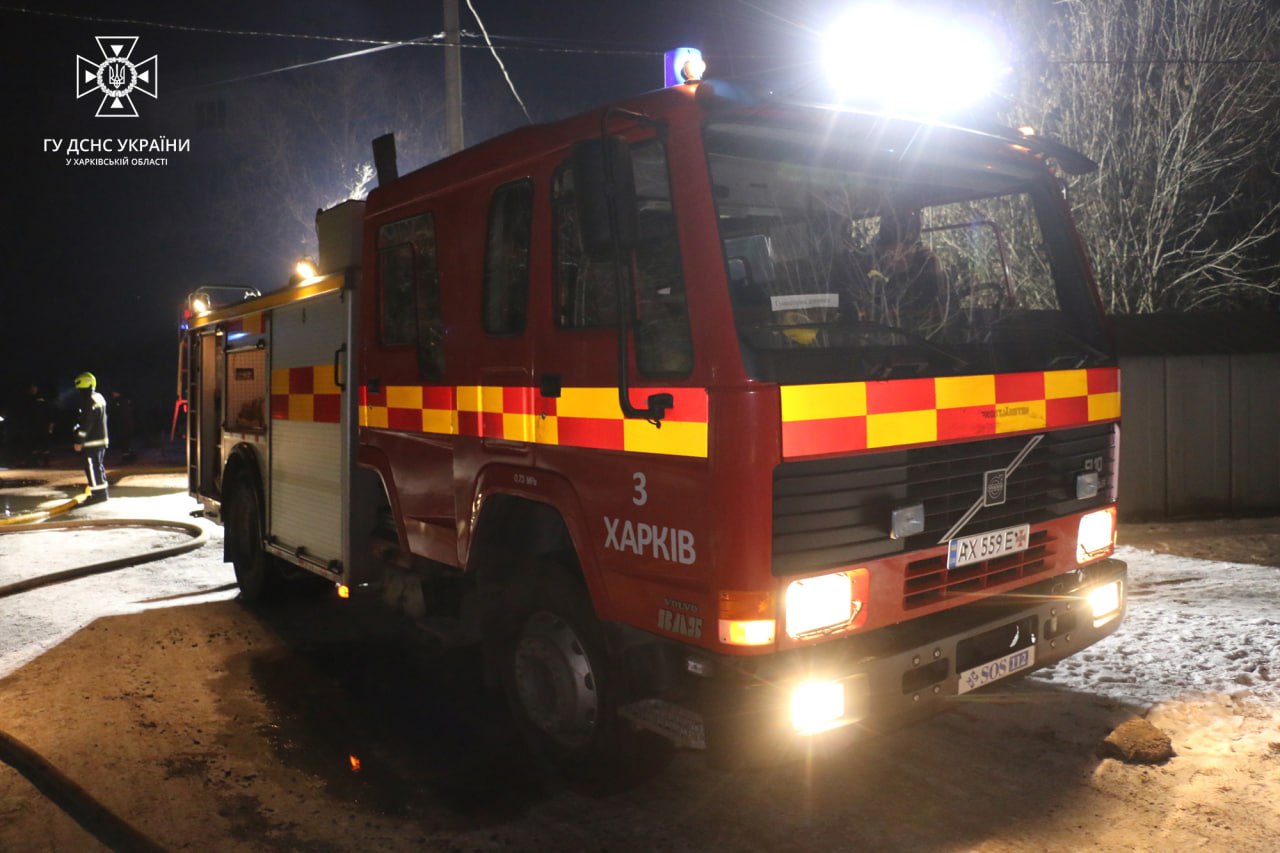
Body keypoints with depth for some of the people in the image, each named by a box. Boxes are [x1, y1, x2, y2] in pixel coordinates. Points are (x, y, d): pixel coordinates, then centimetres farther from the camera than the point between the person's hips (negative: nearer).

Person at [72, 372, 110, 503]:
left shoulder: (89, 401, -18)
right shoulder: (99, 398, 14)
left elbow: (86, 424, -20)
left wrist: (79, 441, -16)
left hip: (92, 442, -10)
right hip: (101, 439, 10)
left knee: (92, 467, -5)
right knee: (99, 466, 16)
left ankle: (98, 494, -4)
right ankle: (102, 492, 22)